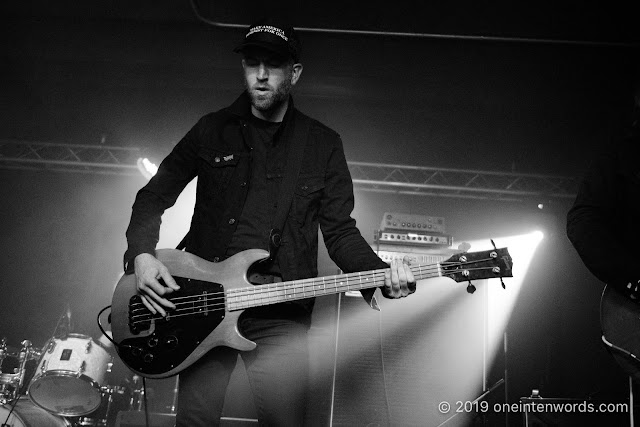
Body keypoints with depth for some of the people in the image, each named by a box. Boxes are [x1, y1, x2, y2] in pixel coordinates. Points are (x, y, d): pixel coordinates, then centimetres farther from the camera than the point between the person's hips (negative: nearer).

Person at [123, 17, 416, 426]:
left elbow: (339, 229, 5)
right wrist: (141, 254, -8)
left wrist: (380, 274, -13)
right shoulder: (213, 130, 7)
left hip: (282, 315, 0)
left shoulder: (323, 144, 6)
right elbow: (154, 196, 10)